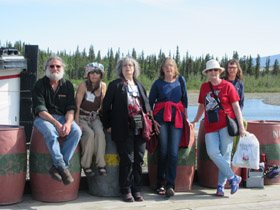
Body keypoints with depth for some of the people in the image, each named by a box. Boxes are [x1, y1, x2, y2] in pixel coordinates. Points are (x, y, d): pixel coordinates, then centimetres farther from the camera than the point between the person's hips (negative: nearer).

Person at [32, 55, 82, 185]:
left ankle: (57, 167, -27)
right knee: (50, 132, -37)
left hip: (62, 117, 3)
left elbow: (71, 108, 2)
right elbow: (40, 110, -11)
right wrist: (56, 124, -24)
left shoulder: (67, 85, 9)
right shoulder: (39, 85, -1)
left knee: (76, 131, -27)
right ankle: (62, 167, -29)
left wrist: (68, 123, -20)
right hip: (43, 118, -3)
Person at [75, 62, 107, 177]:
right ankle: (86, 164, -17)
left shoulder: (103, 86, 1)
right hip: (82, 118, -3)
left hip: (95, 118, 3)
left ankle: (101, 164, -20)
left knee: (99, 133, -27)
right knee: (89, 133, -30)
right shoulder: (83, 85, -12)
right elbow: (77, 106, -12)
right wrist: (77, 124, -18)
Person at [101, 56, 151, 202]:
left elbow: (146, 105, 21)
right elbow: (106, 106, 3)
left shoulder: (140, 85, 18)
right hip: (124, 128, -4)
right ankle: (126, 191, 8)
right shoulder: (115, 85, 4)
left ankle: (136, 190, 14)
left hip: (140, 128, 4)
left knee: (139, 160, 5)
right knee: (127, 160, -4)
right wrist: (107, 125, -1)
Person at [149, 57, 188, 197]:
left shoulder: (181, 80, 10)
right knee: (163, 151, -5)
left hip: (177, 119, 1)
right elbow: (150, 103, 7)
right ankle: (160, 185, 6)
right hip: (161, 119, -1)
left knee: (173, 152, -9)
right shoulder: (158, 83, 5)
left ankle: (170, 185, -8)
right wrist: (152, 120, -2)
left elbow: (185, 99, 18)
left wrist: (186, 116, 14)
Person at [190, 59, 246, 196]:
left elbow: (236, 107, 1)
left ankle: (221, 185, 9)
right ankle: (233, 178, -2)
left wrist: (241, 126, -5)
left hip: (226, 124, -3)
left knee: (225, 154, -2)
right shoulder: (204, 87, 14)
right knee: (212, 152, -14)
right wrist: (195, 121, 24)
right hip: (210, 126, 3)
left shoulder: (227, 86, 1)